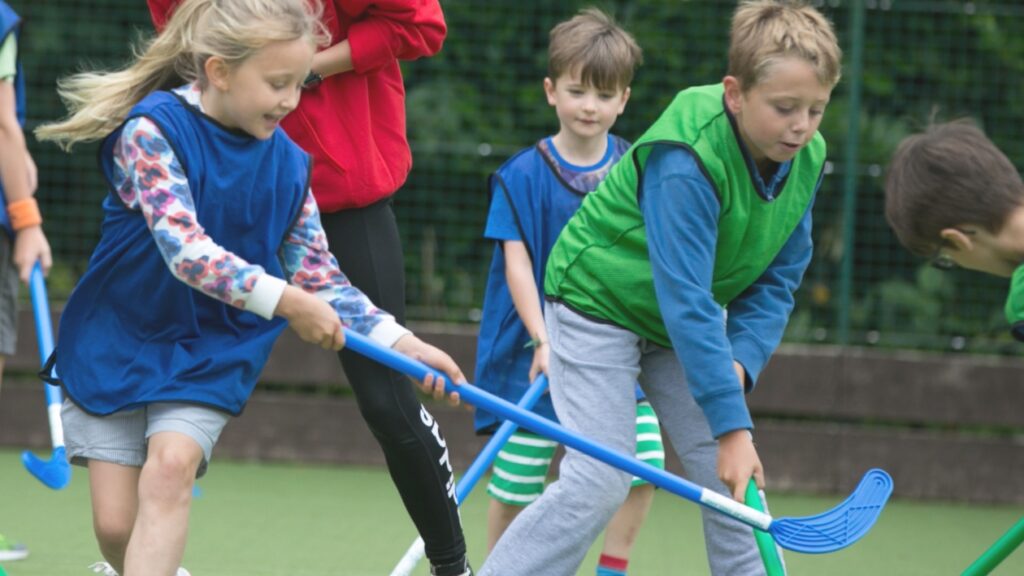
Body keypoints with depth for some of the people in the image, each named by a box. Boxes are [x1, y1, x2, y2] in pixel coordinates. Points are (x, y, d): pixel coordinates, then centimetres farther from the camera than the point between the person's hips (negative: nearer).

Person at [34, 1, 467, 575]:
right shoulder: (152, 129, -20)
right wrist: (285, 301, -37)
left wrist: (399, 340, -13)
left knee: (171, 466, -25)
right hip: (115, 342, -2)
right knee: (116, 523, -2)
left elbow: (319, 278, 0)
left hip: (211, 351, 2)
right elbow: (183, 248, -31)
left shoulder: (288, 163, -5)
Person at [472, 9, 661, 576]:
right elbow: (516, 261, -10)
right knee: (515, 477, 1)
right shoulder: (523, 175, -7)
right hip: (537, 348, -3)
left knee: (642, 463, -4)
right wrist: (543, 339, -19)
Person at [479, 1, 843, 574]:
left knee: (733, 477, -2)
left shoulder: (806, 157, -13)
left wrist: (741, 361, -24)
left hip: (687, 323, 7)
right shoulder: (683, 162, -35)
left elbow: (775, 282, -6)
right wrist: (731, 425, -39)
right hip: (599, 301, -7)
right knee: (600, 480, -15)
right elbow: (687, 300, -38)